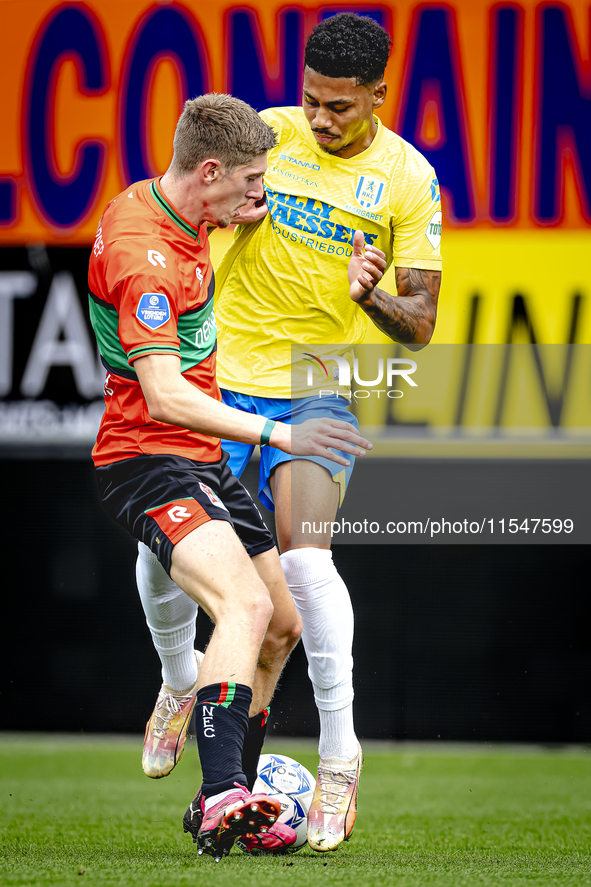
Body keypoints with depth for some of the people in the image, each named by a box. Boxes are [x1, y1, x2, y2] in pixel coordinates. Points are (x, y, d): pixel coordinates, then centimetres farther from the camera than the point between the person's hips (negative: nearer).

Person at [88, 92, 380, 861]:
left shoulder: (162, 208, 7)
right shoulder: (144, 255, -23)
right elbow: (163, 398, -31)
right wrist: (276, 434, -35)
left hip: (203, 460, 10)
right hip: (149, 460, -10)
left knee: (281, 627, 13)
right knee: (246, 604, -31)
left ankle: (226, 808, 22)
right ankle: (223, 795, -43)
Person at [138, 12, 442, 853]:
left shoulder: (407, 177, -4)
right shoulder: (265, 132, 1)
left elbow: (420, 323, -3)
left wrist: (375, 297, -26)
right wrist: (230, 212, -12)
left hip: (320, 389, -3)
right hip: (223, 374, 3)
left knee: (304, 555, -22)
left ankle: (340, 752, -12)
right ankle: (180, 681, 27)